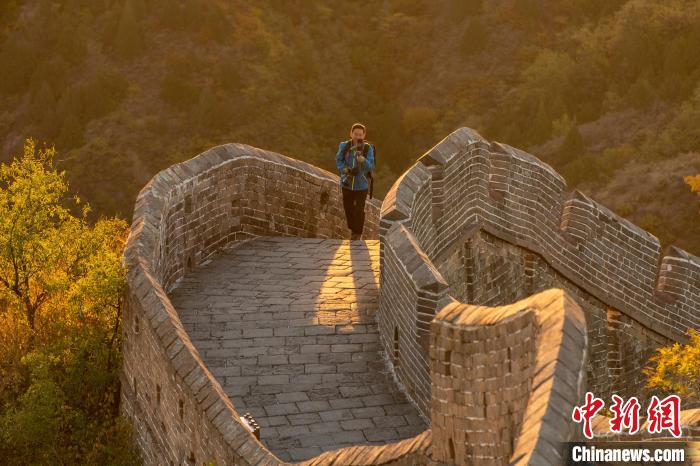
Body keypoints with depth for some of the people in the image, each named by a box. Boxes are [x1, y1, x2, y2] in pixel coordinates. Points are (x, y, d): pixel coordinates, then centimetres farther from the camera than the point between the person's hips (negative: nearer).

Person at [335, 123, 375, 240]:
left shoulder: (368, 148, -14)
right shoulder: (344, 146, -8)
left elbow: (371, 166, -19)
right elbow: (338, 160, 2)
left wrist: (362, 160, -39)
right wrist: (345, 170, -16)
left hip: (361, 184, -2)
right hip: (347, 183, 2)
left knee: (359, 210, -3)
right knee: (348, 208, 14)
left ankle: (357, 233, 14)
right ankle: (352, 228, 38)